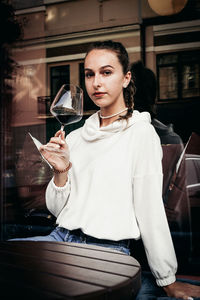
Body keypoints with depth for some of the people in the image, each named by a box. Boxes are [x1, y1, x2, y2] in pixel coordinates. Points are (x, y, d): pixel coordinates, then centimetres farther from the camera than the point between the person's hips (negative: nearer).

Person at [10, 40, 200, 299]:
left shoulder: (141, 133, -5)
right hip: (61, 238, 5)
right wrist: (61, 172, -6)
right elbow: (57, 209, 12)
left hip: (107, 248, -5)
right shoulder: (74, 137, 12)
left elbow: (150, 211, -6)